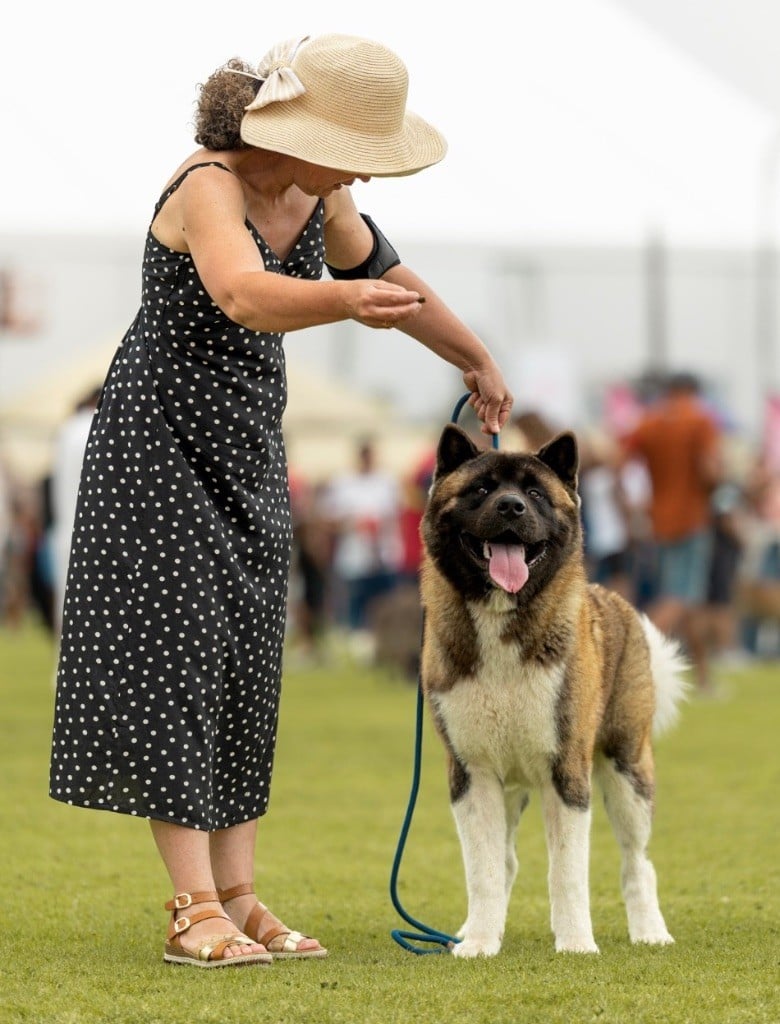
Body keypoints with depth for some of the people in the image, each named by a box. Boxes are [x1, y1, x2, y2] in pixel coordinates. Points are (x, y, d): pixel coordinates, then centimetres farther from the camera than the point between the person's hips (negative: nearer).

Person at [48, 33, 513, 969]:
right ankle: (195, 910, -13)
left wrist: (477, 360, 29)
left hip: (248, 449, 8)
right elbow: (245, 295, -43)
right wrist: (347, 302, -61)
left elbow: (386, 273, 18)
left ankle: (235, 900, 5)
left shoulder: (315, 191, 1)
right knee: (175, 654, -11)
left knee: (243, 663, 4)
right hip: (160, 436, -8)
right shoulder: (209, 186, -24)